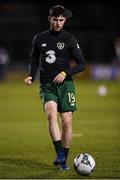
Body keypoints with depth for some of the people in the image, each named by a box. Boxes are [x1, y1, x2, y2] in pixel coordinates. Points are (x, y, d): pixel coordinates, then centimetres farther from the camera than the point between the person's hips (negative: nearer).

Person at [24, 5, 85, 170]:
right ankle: (59, 154, -28)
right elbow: (34, 60, 21)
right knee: (51, 114, -25)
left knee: (66, 121, -5)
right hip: (47, 85, 1)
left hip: (65, 84, -1)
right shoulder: (39, 38, 9)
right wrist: (31, 76, 3)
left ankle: (64, 159, 9)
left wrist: (65, 73, -13)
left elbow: (82, 64, 1)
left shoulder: (69, 39, 1)